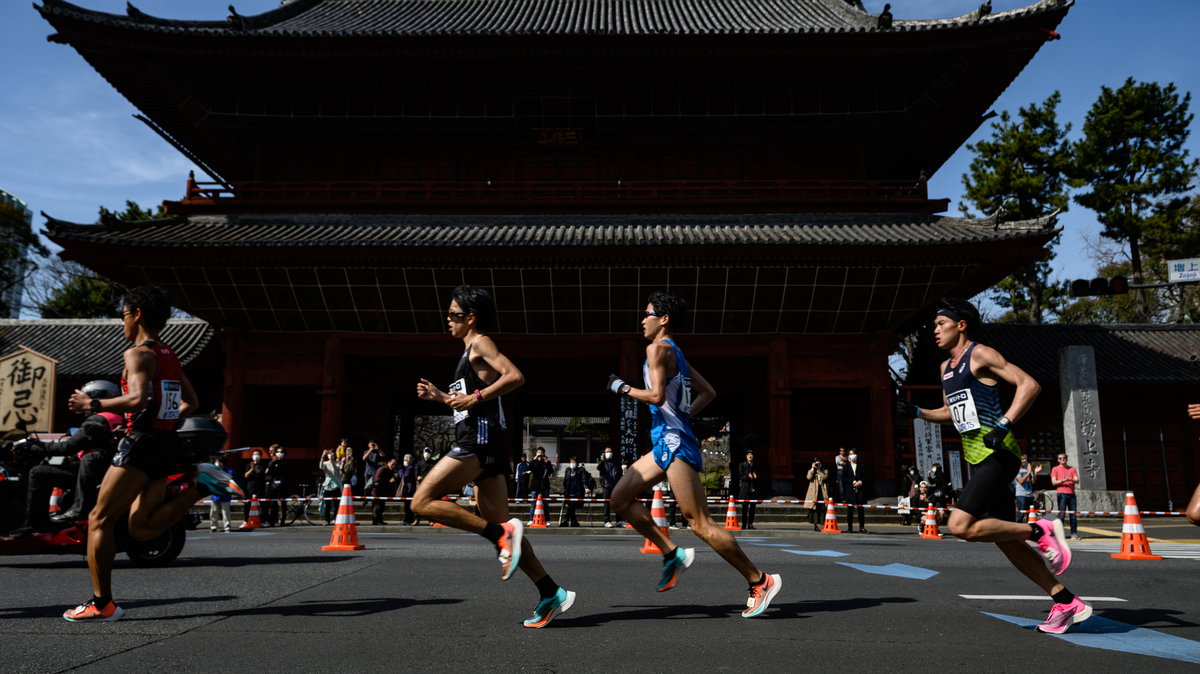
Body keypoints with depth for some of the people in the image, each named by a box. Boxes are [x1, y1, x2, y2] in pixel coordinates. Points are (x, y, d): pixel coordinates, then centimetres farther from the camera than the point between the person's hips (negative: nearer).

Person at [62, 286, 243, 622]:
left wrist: (92, 404, -12)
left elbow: (138, 399, -24)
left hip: (142, 443, -9)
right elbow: (191, 402, 22)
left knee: (100, 519, 0)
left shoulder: (138, 354, -9)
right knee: (142, 528, 13)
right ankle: (201, 484, -2)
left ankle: (101, 603, 1)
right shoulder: (170, 356, 17)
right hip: (167, 443, 9)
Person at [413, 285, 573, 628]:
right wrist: (440, 396, 26)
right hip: (481, 445, 10)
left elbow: (515, 376, -19)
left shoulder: (480, 343, -3)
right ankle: (552, 594, 5)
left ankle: (502, 533, -16)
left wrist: (473, 397, -21)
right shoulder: (471, 352, 25)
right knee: (497, 524, 6)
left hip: (479, 441, -10)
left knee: (423, 502, -12)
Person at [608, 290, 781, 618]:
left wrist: (622, 388, -6)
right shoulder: (676, 353, 19)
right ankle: (673, 554, 8)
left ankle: (760, 581, 0)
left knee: (701, 525, -8)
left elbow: (657, 396, -20)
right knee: (621, 496, 10)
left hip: (674, 442, -10)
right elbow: (708, 392, 23)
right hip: (667, 442, 10)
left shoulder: (659, 348, -9)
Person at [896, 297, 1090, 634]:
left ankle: (1041, 530, -3)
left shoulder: (981, 354, -7)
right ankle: (1068, 603, 18)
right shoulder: (946, 367, 18)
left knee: (960, 526, -19)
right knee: (1003, 538, 9)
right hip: (977, 458, 9)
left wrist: (1004, 424, -23)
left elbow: (1029, 384, -15)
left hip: (997, 455, -9)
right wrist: (917, 412, 13)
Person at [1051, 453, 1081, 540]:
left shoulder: (1072, 469, 15)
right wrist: (1063, 480, -16)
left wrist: (1070, 479, -15)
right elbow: (1053, 482, -1)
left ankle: (1074, 534, 8)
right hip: (1062, 494, -3)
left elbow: (1077, 481, 6)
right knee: (1061, 514, -7)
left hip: (1072, 494, 3)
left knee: (1073, 515, 2)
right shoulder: (1055, 469, 7)